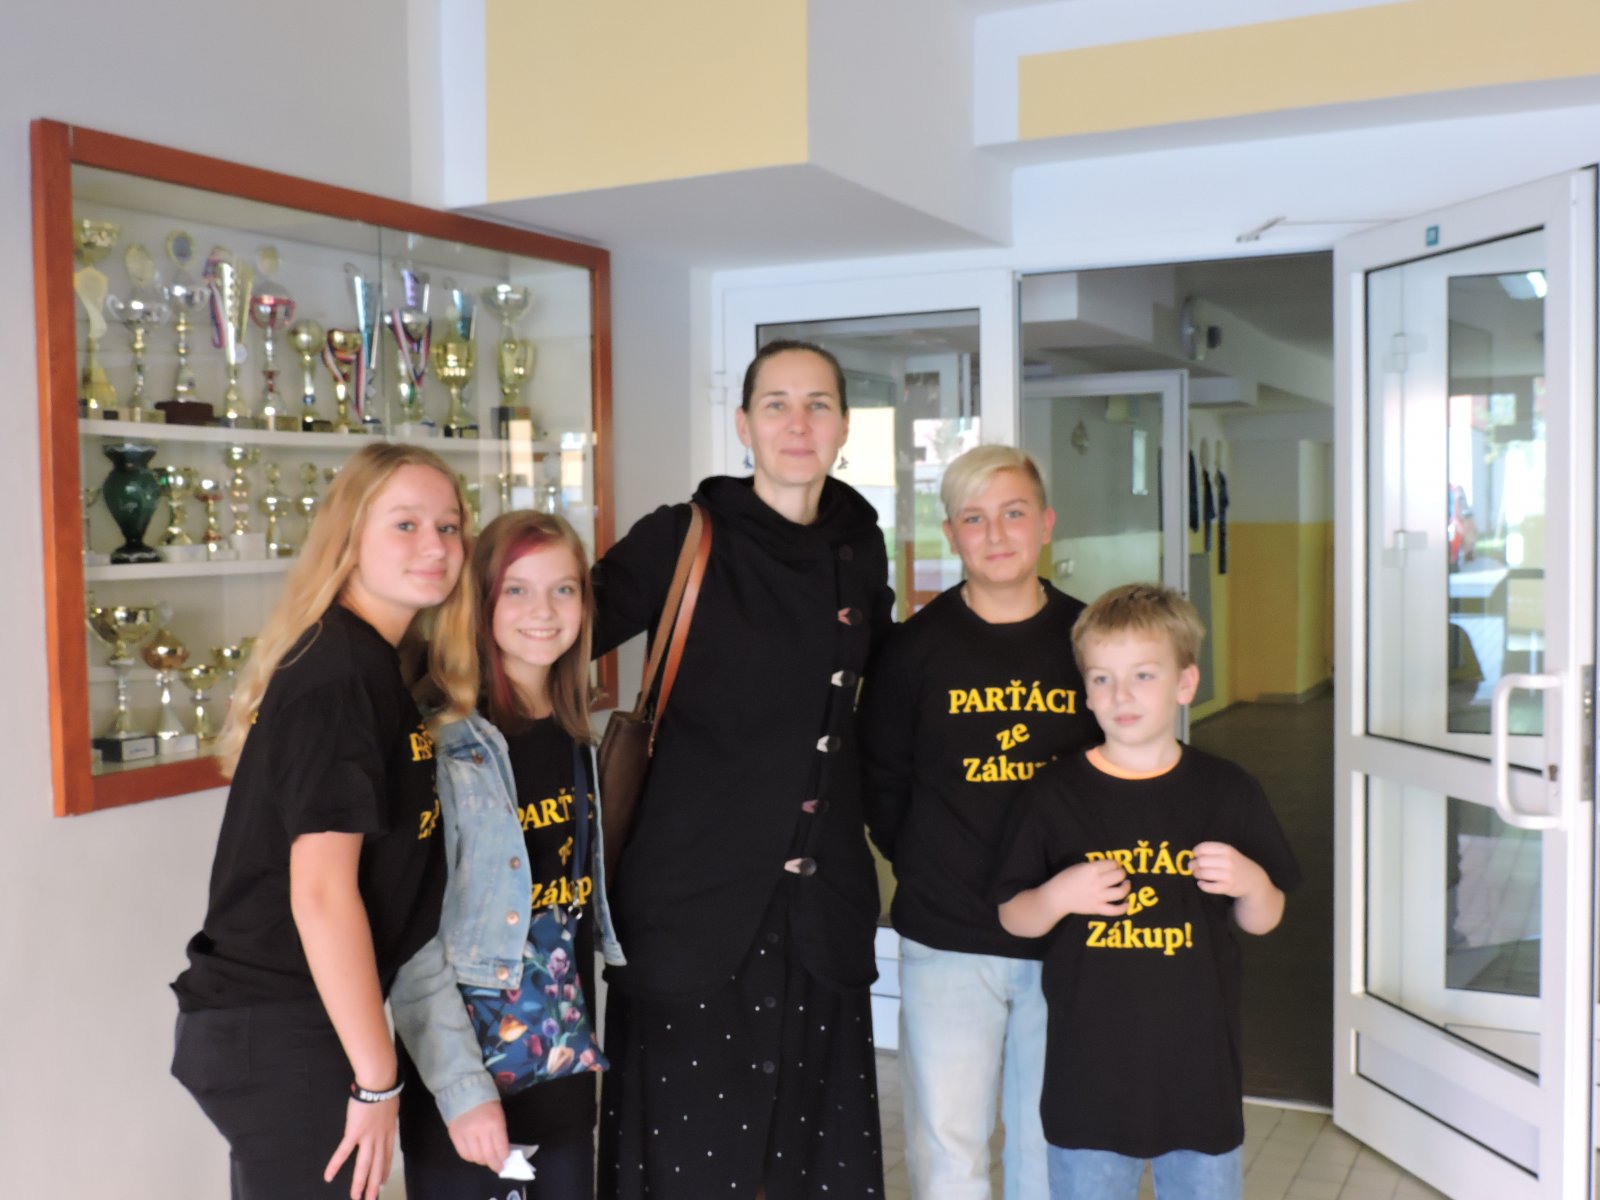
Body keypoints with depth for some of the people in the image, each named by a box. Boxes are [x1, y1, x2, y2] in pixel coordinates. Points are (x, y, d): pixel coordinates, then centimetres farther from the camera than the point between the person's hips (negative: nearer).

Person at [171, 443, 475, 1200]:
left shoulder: (370, 661, 11)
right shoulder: (340, 675, -18)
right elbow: (322, 891, -23)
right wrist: (377, 1079, -18)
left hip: (270, 1020, 9)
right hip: (281, 1035, -9)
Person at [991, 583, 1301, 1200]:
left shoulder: (1225, 791, 0)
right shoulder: (1055, 794, -4)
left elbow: (1262, 920, 7)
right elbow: (1012, 916, 0)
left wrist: (1252, 882, -14)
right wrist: (1059, 895, -19)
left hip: (1198, 1062, 1)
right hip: (1090, 1067, -1)